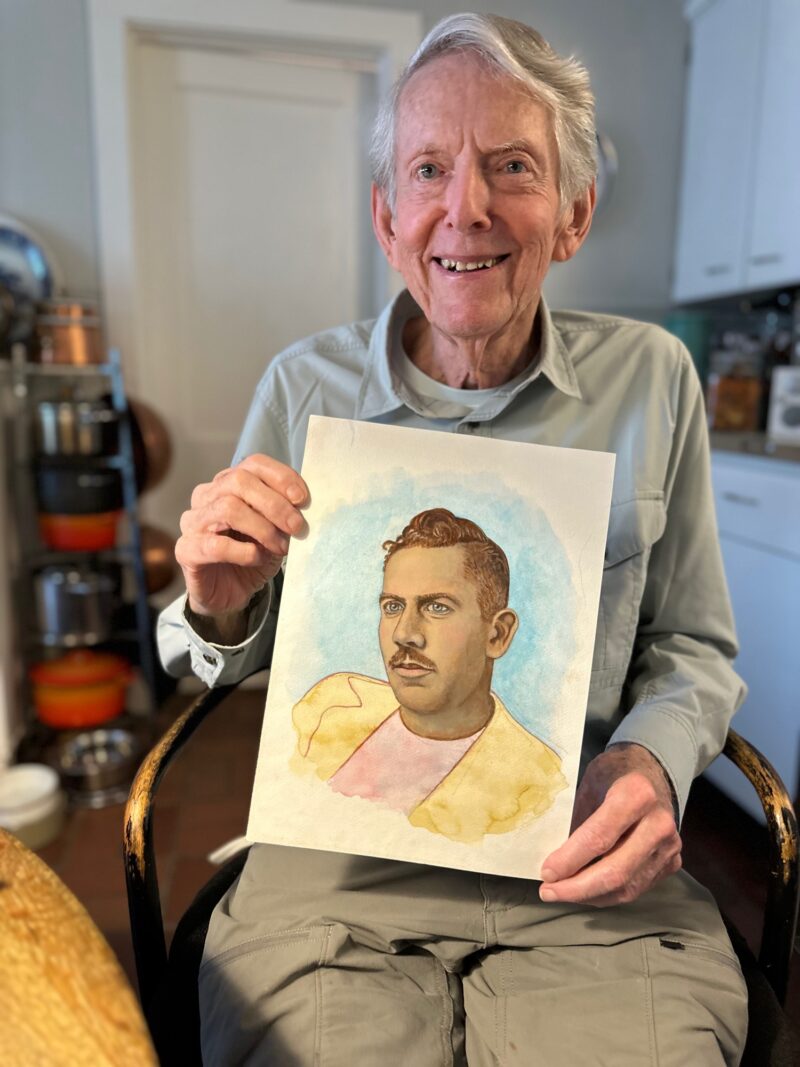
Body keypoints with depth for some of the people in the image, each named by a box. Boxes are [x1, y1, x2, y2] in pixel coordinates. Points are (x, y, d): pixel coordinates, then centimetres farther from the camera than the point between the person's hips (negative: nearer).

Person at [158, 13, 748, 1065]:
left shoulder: (652, 379, -3)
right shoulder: (304, 386, -4)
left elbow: (692, 648, 6)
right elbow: (232, 661, 6)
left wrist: (650, 761, -13)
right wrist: (220, 612, -16)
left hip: (585, 867, 1)